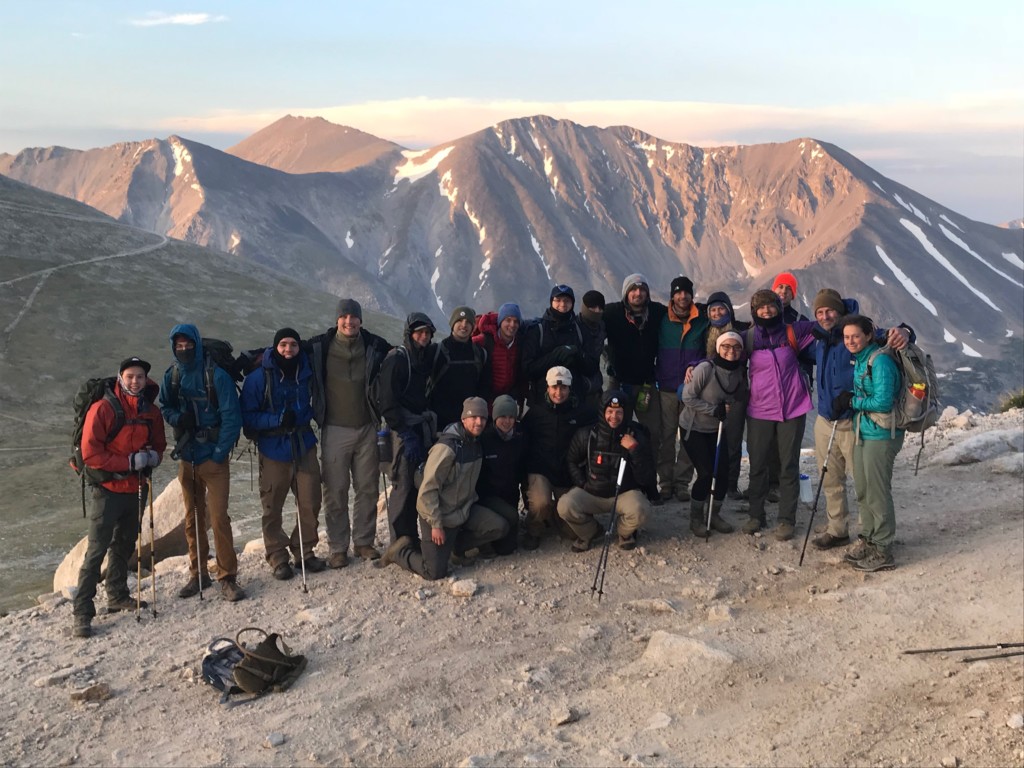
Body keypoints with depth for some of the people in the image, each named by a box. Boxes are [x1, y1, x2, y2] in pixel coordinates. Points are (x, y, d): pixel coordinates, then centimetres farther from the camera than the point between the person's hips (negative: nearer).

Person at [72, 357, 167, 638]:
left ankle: (118, 596, 33)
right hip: (109, 490, -6)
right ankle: (82, 612, -5)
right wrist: (129, 462, -21)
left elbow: (158, 444, 16)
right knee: (97, 550, -8)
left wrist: (153, 456, -8)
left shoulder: (151, 412, 5)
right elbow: (90, 452, -16)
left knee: (124, 546, 18)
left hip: (137, 489, 6)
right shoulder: (103, 408, -12)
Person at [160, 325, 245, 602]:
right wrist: (178, 418, -8)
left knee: (218, 517, -8)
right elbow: (165, 408, 15)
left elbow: (231, 416, -11)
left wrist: (220, 452, -14)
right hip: (187, 457, 5)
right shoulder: (171, 376, 4)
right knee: (192, 518, 11)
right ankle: (198, 574, 23)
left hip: (213, 457, -5)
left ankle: (228, 577, 2)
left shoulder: (216, 375, -11)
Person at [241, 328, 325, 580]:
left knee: (310, 503, 2)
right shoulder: (258, 377, -6)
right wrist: (278, 420, -19)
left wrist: (301, 417, 2)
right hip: (273, 450, -3)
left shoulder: (307, 374, 4)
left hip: (304, 447, 3)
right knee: (273, 508, 2)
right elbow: (247, 416, -6)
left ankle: (304, 551, 19)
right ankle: (277, 557, 17)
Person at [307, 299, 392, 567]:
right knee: (335, 491, 1)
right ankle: (338, 547, 12)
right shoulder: (320, 346, -3)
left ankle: (364, 541, 23)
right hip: (335, 430, -2)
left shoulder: (375, 345, 2)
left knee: (367, 488, 9)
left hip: (367, 429, 2)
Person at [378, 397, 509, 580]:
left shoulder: (475, 443, 2)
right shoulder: (446, 447, -24)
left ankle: (455, 544, 9)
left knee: (500, 527, -10)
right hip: (440, 515, -8)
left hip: (464, 510, 8)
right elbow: (428, 489, -23)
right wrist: (436, 524, -21)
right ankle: (401, 550, 14)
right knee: (436, 572, -12)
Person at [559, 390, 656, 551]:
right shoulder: (586, 435, -6)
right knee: (565, 506, -27)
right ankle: (589, 532, 8)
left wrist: (635, 449, -23)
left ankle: (624, 532, 6)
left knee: (640, 510, -33)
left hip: (625, 493, -1)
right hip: (590, 493, 1)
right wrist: (582, 483, 0)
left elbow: (644, 479, -12)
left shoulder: (636, 436, -8)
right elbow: (572, 461, 14)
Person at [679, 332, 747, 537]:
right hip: (693, 428, -5)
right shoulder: (706, 368, -23)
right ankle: (696, 518, 10)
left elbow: (740, 398, 8)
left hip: (718, 429, 5)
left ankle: (714, 514, 21)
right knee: (706, 473, -10)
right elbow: (687, 397, -19)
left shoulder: (740, 371, -6)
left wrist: (730, 405, -13)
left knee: (723, 473, -1)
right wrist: (713, 409, -23)